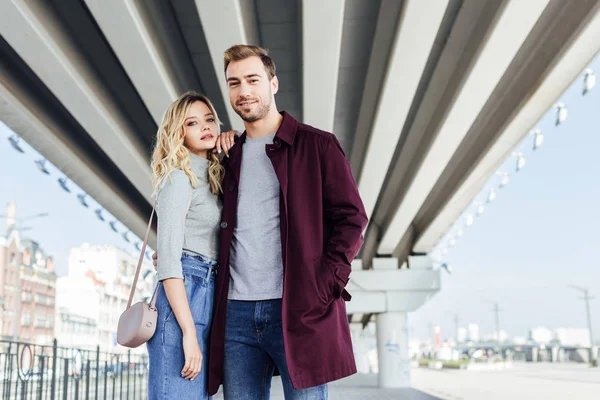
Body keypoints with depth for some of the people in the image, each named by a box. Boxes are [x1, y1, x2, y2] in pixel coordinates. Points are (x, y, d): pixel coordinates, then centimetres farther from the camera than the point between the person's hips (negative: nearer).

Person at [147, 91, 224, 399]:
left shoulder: (212, 179, 18)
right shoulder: (179, 178, -5)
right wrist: (188, 332, -21)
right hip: (183, 293, -8)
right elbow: (168, 256, -14)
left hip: (208, 295, 8)